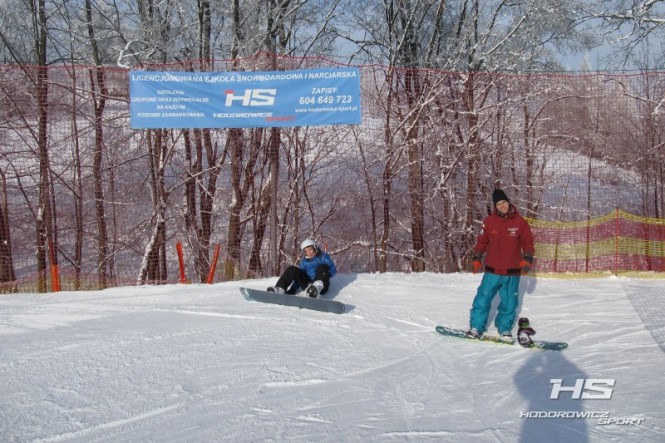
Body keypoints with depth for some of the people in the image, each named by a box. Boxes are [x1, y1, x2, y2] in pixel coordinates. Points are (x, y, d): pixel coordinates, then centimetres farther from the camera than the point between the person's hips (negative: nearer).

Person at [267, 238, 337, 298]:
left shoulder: (323, 256, 4)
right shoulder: (303, 261, 14)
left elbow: (333, 270, -2)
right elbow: (299, 276, 12)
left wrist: (324, 275, -22)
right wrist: (292, 289, -3)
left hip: (322, 286, -3)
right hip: (308, 283, 4)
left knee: (323, 267, -30)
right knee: (292, 269, -11)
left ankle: (318, 286, -59)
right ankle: (279, 289, -30)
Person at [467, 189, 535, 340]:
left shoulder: (519, 221, -2)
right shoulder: (489, 221, -2)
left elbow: (528, 241, 4)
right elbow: (482, 241, 6)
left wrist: (527, 259, -5)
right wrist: (476, 258, 1)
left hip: (512, 271, 0)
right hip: (492, 270, 0)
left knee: (509, 302, 9)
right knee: (483, 298, 0)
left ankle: (505, 328, 25)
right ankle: (476, 327, 11)